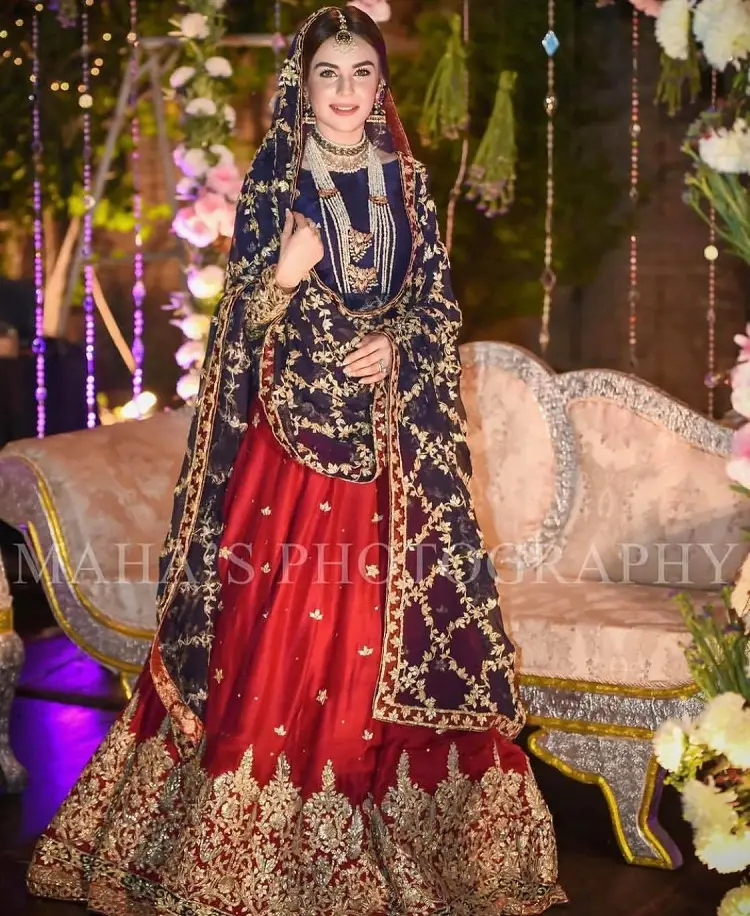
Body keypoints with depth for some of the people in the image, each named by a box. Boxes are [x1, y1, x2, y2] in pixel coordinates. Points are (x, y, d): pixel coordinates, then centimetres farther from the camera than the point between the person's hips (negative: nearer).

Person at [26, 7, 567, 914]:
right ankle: (263, 843, 11)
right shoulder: (273, 181, 0)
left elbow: (437, 299, 12)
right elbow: (245, 320, -2)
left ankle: (395, 826, 20)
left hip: (393, 431, 3)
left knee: (394, 623, 5)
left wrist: (399, 343, -8)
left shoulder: (406, 180, 8)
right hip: (296, 422, -2)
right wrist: (282, 280, -22)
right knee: (281, 621, -3)